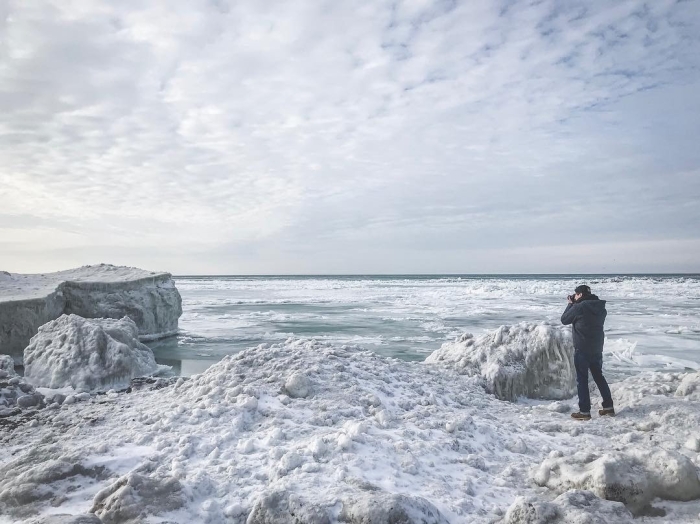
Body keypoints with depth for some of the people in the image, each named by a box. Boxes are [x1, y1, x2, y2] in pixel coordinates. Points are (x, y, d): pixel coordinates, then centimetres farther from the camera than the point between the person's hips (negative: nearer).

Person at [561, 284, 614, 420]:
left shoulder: (579, 307, -17)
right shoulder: (600, 307, 5)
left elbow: (564, 320, -5)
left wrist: (571, 304, 5)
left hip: (582, 349, -7)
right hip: (597, 349, 7)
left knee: (582, 380, 2)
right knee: (599, 376, 20)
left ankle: (584, 411, 5)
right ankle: (608, 407, 26)